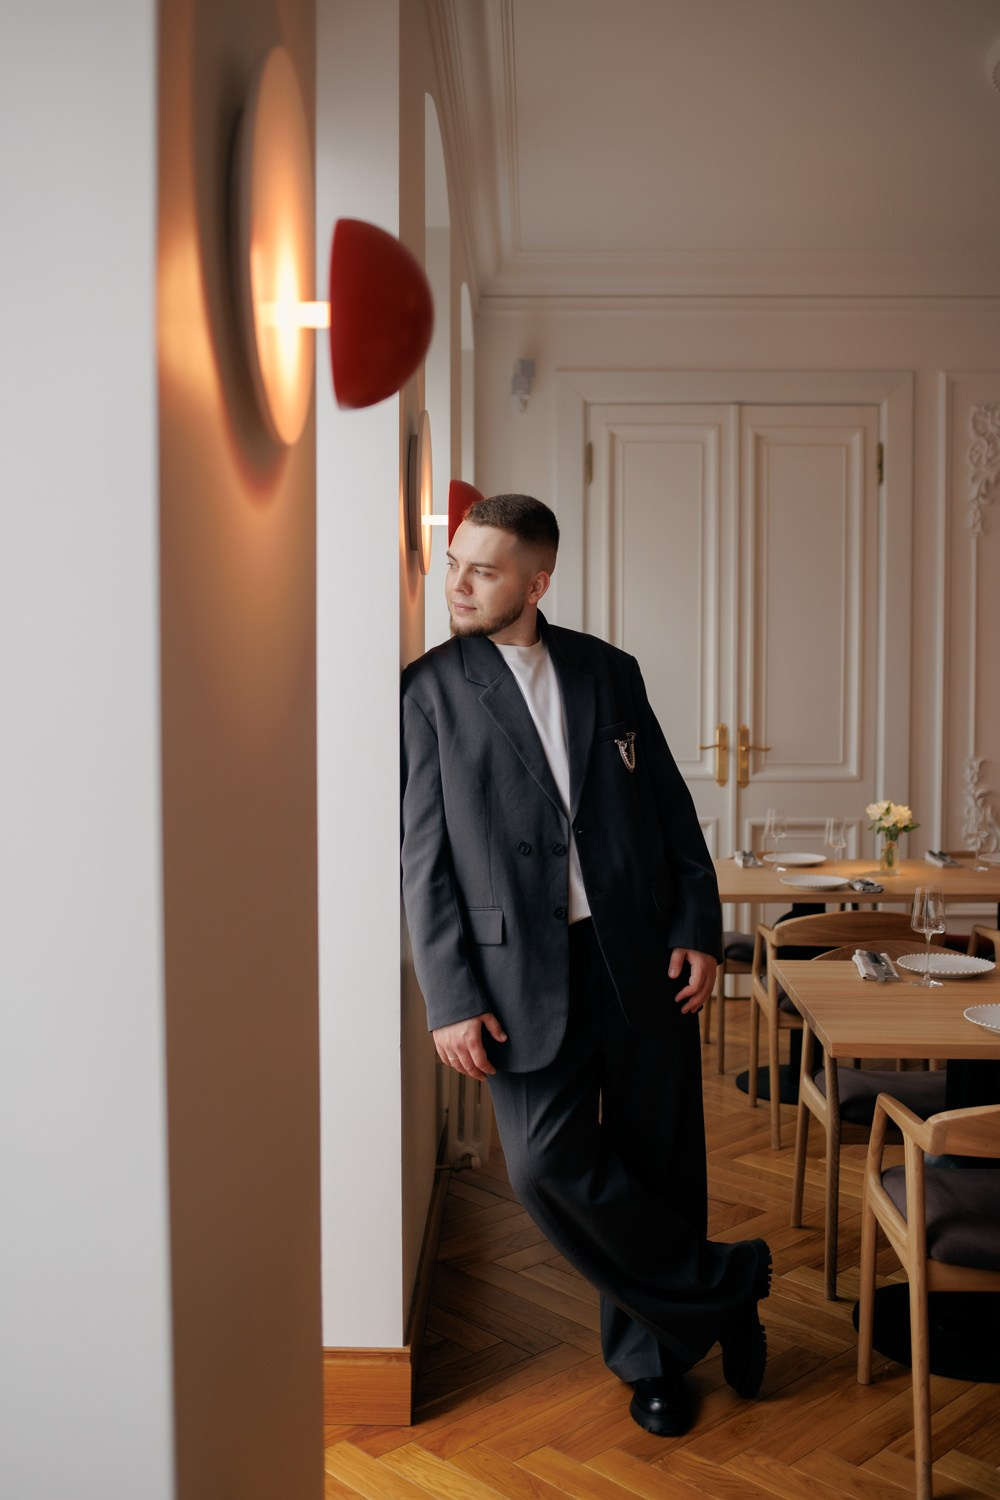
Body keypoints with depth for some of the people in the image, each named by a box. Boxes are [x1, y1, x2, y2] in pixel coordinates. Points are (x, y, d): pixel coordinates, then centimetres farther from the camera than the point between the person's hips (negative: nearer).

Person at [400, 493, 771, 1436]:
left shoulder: (608, 671, 8)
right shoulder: (430, 690, 1)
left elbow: (671, 808, 11)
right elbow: (424, 859, -2)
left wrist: (698, 929, 1)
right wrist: (451, 1001, -8)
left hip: (642, 958, 2)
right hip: (524, 973, -2)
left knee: (657, 1164, 8)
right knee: (549, 1164, -11)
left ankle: (651, 1356, 30)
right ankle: (726, 1285, 12)